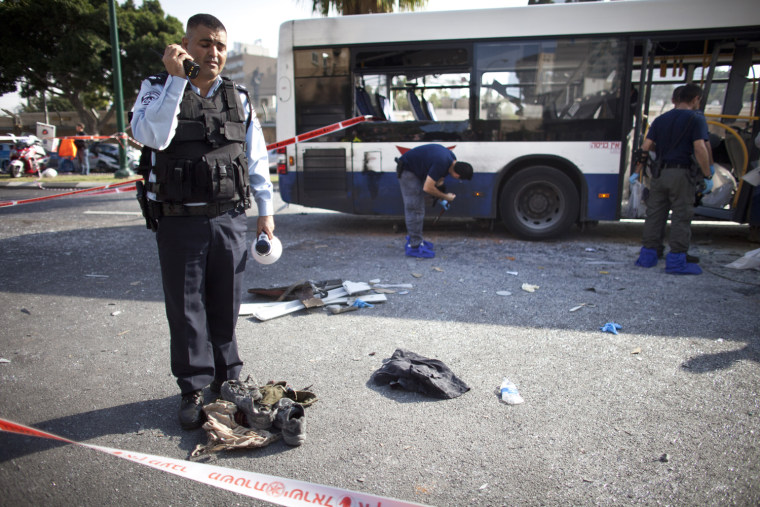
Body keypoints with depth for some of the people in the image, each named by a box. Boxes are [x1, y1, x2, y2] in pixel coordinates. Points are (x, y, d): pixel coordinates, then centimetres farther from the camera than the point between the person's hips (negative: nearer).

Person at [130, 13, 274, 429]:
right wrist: (175, 80, -19)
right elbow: (152, 136, -18)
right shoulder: (158, 89, 2)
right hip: (178, 222, -2)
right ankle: (193, 389, 19)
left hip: (229, 220, 2)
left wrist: (265, 211, 11)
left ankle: (227, 379, 28)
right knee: (186, 309, 5)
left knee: (225, 306, 10)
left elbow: (256, 158, 13)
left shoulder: (238, 99, 11)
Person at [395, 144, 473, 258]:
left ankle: (414, 240, 23)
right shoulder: (441, 164, -33)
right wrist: (445, 196, -14)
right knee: (415, 209, -9)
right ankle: (414, 246, -5)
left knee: (418, 209, 14)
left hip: (416, 170, 10)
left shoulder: (452, 159, -5)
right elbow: (427, 188, -27)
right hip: (407, 170, -10)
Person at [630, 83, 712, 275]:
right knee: (681, 217, 0)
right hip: (682, 173, -5)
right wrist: (707, 176, -9)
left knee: (654, 214, 10)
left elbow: (645, 147, 7)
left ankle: (647, 256, 14)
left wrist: (636, 172, 12)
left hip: (660, 173, 5)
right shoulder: (696, 119, -4)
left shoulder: (661, 119, 12)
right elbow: (700, 149, -14)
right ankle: (676, 260, 1)